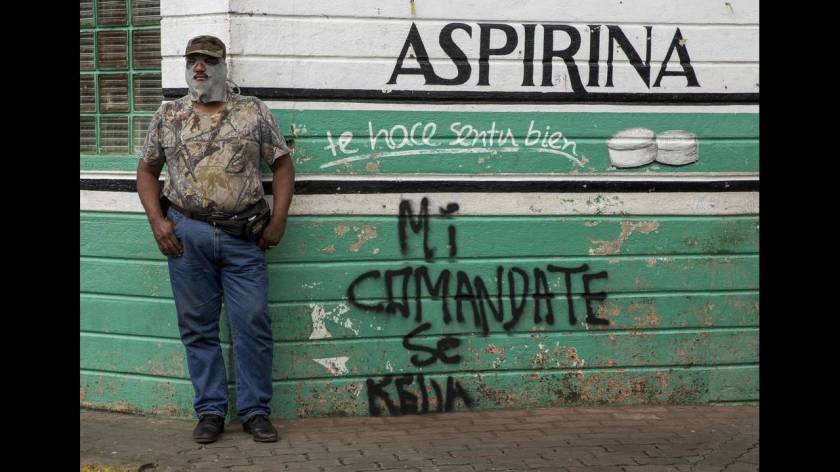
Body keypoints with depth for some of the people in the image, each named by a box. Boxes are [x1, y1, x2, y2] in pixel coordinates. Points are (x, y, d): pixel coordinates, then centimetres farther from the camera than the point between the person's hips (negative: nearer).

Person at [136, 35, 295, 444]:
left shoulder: (253, 111, 5)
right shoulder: (168, 115, 9)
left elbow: (282, 165, 6)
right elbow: (147, 170, 14)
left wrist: (278, 220, -2)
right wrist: (157, 221, 1)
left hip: (244, 235, -1)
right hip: (186, 234, 1)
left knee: (252, 323, -1)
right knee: (197, 326, 5)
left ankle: (255, 411, 10)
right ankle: (210, 412, 15)